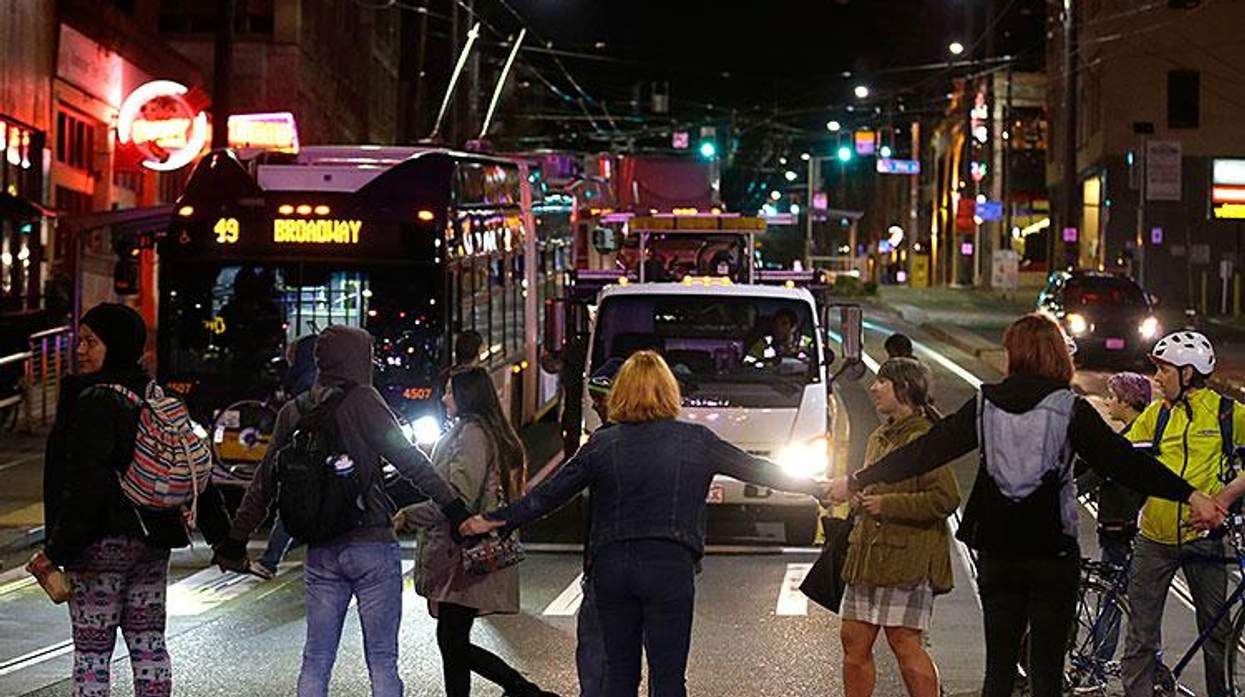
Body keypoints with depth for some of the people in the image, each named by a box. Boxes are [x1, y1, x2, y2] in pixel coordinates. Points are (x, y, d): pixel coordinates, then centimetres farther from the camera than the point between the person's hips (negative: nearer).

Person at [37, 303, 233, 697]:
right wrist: (221, 535, 16)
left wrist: (57, 552, -21)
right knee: (149, 646, 14)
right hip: (153, 543, 8)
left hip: (101, 545, -8)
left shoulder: (96, 401, -16)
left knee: (91, 654, -1)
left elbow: (86, 485, -23)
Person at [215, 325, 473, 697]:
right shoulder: (362, 401, -7)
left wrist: (236, 538, 22)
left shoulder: (293, 413, 9)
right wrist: (452, 506, -11)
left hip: (322, 552, 5)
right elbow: (408, 458, -12)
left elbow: (264, 483, 15)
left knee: (315, 662, 9)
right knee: (382, 660, 0)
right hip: (373, 544, -5)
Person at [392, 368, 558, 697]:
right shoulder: (490, 433, 18)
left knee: (454, 644, -8)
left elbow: (458, 500, -21)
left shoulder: (472, 434, -13)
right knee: (452, 642, 11)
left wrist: (409, 515, -12)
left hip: (467, 558, -10)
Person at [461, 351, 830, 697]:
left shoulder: (602, 444, 5)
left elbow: (548, 494, 9)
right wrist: (818, 488, 22)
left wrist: (495, 520, 21)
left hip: (610, 567, 2)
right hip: (669, 566, -2)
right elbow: (754, 469, 11)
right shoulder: (696, 440, 3)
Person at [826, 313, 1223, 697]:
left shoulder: (985, 406, 0)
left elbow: (925, 451, 3)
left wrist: (856, 481, 12)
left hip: (997, 556, 2)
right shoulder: (1070, 410, -7)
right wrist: (1189, 495, -13)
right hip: (1053, 556, -2)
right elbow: (1123, 461, -12)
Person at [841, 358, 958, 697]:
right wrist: (861, 497, 10)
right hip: (868, 553, 9)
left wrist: (886, 505, -17)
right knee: (854, 640, 7)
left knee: (905, 643, -8)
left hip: (908, 557, -9)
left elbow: (946, 499, -18)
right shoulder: (879, 437, 19)